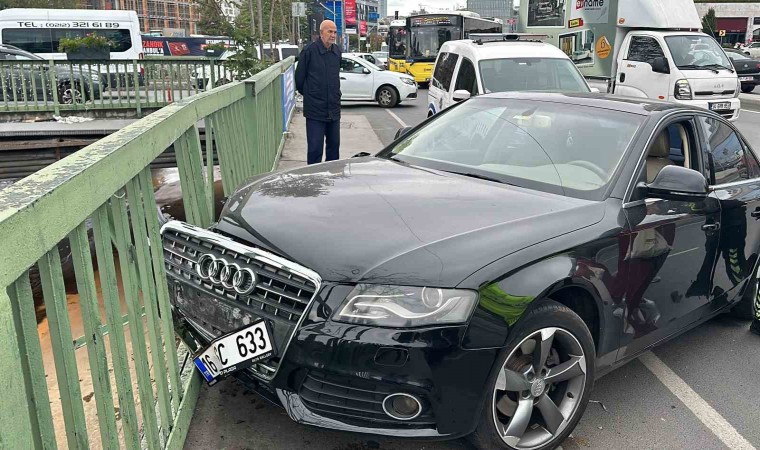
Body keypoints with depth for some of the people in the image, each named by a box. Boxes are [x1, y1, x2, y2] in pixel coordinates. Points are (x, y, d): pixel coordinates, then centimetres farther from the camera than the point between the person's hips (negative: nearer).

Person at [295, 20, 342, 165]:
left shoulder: (337, 51, 8)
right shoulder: (309, 51, -10)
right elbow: (299, 77, -2)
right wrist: (308, 94, 9)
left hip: (334, 109, 6)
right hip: (315, 109, -6)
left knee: (334, 145, 13)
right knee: (315, 148, -4)